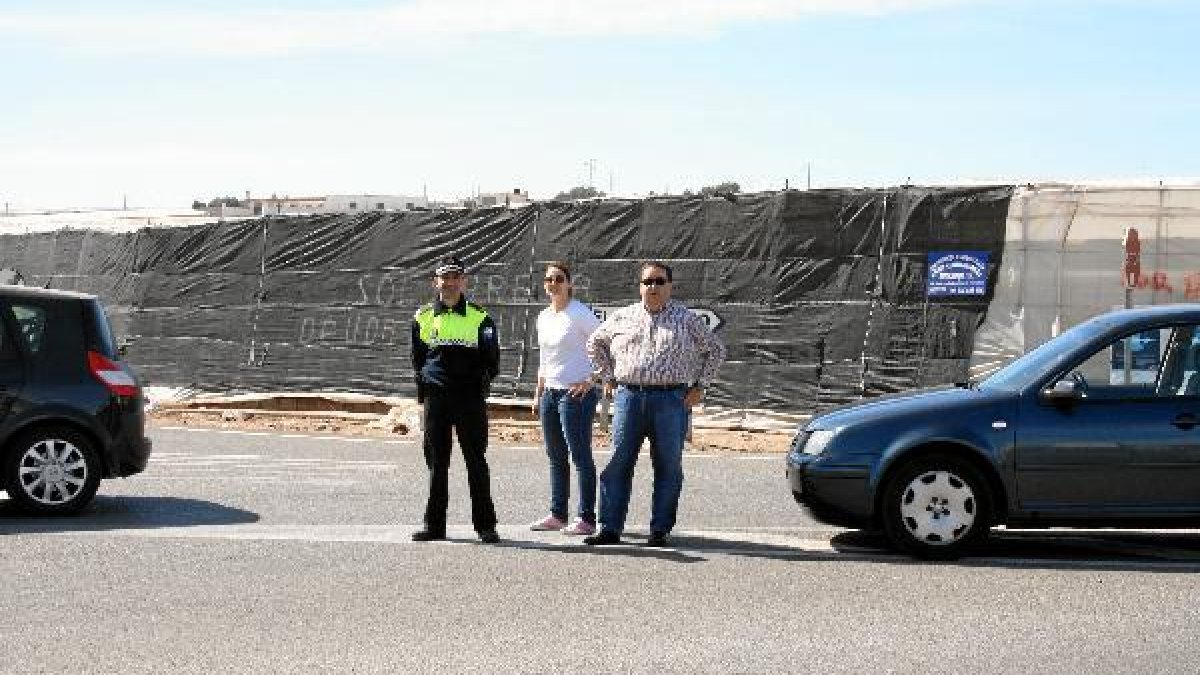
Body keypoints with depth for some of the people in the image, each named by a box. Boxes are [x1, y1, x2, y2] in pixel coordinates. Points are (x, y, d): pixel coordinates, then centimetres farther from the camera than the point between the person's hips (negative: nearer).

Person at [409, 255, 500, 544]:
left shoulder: (479, 317, 3)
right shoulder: (424, 317, 10)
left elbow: (491, 360, 7)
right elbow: (417, 358, 16)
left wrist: (481, 384, -2)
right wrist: (423, 390, 8)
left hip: (470, 400, -2)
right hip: (435, 398, 2)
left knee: (476, 462, 2)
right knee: (436, 463, 6)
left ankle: (485, 525, 8)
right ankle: (434, 525, 13)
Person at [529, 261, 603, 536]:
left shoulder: (579, 314, -9)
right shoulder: (544, 317, 14)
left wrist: (590, 380, -14)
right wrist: (538, 394, 20)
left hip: (576, 393, -8)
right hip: (550, 393, 8)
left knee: (580, 456, -5)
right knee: (555, 457, 12)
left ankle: (587, 518, -2)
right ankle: (557, 514, 19)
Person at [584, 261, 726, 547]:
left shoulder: (687, 320, 6)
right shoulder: (622, 318, 11)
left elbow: (716, 350, 14)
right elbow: (595, 343, 25)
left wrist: (699, 386, 7)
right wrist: (608, 377, 16)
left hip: (671, 400, -1)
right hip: (628, 396, 1)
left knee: (668, 467, 0)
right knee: (618, 463, -1)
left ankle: (660, 531, 7)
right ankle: (610, 529, 3)